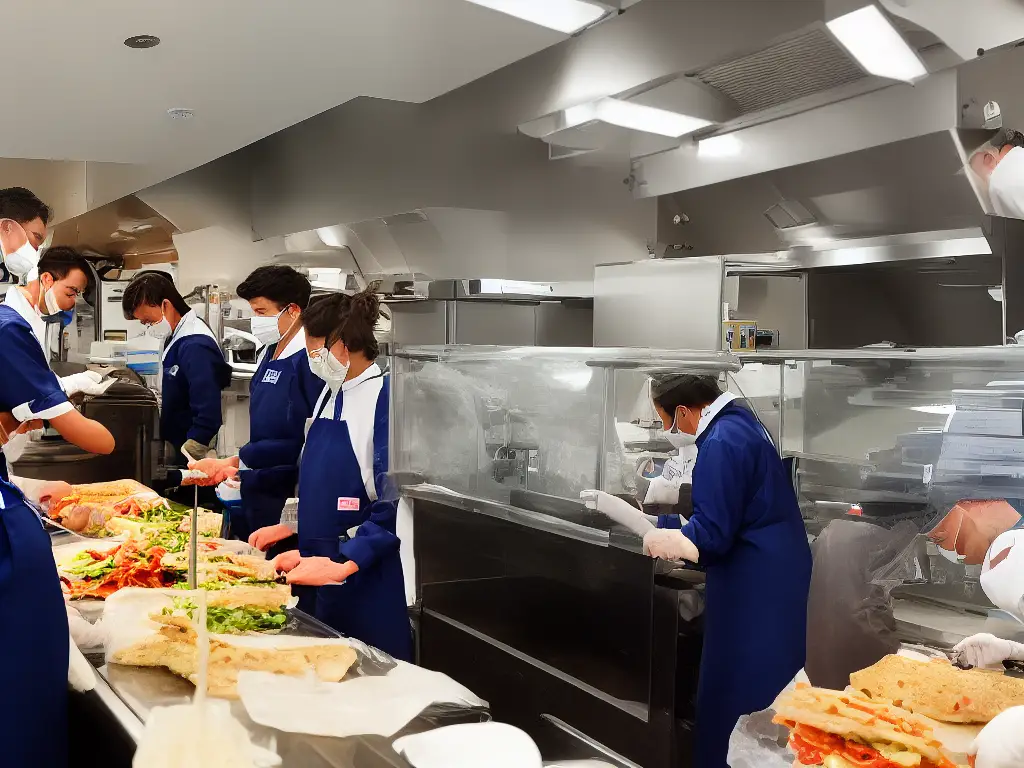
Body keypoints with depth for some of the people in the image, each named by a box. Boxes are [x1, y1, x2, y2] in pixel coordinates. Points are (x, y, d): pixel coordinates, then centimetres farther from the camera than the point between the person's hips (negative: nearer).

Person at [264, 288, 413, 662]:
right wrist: (305, 548, 9)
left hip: (370, 577, -8)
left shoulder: (387, 399, -16)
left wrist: (344, 564, -24)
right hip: (323, 572, 8)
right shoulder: (329, 396, 10)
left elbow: (394, 507, -20)